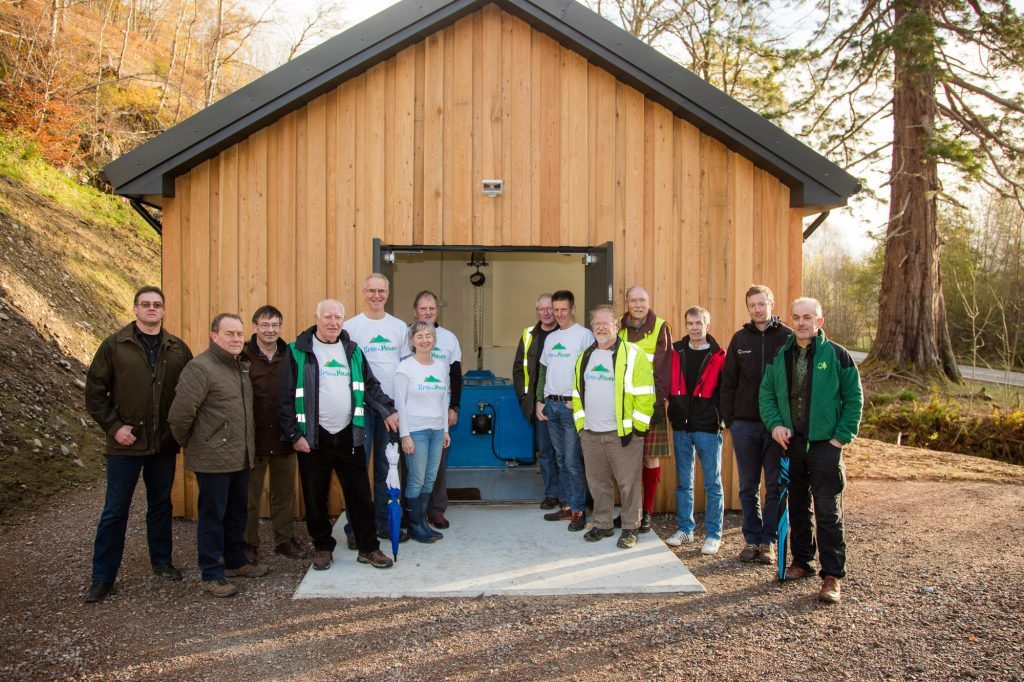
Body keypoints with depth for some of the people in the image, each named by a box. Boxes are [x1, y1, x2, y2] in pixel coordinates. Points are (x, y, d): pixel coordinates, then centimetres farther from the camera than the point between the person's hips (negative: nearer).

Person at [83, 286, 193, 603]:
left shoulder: (178, 349, 2)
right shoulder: (114, 345, -4)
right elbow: (94, 392, -3)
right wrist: (114, 427, -10)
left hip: (165, 444, 3)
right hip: (126, 444, -2)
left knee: (161, 504, 16)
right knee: (115, 510, 6)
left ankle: (161, 561, 32)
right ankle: (102, 577, 17)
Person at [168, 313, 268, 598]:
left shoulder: (242, 365, 11)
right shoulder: (200, 368, -16)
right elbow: (180, 413, -20)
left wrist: (249, 445, 13)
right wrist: (188, 443, -6)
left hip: (240, 457, 8)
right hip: (213, 459, -8)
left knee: (237, 513, 19)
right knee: (212, 516, 4)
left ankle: (236, 561, 35)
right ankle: (212, 574, 16)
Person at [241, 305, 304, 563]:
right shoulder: (243, 358, -7)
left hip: (284, 439, 3)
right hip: (253, 440, -3)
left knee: (285, 494, 14)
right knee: (250, 496, 10)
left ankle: (285, 539, 29)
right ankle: (249, 544, 24)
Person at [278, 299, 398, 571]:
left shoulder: (353, 351, 10)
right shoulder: (298, 351, -4)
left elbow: (371, 386, 16)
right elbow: (286, 397, -6)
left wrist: (387, 411, 2)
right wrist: (294, 435, -10)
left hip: (349, 436, 3)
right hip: (313, 437, -3)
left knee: (360, 495, 6)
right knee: (315, 497, 8)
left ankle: (368, 548, 17)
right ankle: (322, 547, 25)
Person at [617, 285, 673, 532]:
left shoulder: (660, 328, -1)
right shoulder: (619, 329, 9)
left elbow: (664, 367, -5)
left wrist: (659, 400, -13)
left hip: (651, 401, -3)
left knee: (651, 457, 2)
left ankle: (647, 512, 12)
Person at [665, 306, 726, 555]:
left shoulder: (718, 356, -3)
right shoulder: (676, 352, 6)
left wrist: (721, 416, -6)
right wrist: (674, 409, 6)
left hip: (708, 428, -3)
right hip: (681, 427, 4)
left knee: (713, 484, 4)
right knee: (683, 483, 12)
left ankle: (713, 534, 13)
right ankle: (685, 529, 24)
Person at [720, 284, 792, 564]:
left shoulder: (787, 337, -2)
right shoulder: (740, 338, 6)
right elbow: (728, 381, 7)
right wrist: (728, 418, 1)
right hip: (744, 424, 3)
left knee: (776, 486, 6)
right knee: (748, 487, 9)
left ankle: (769, 541, 16)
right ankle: (752, 539, 20)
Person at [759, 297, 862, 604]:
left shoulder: (837, 355, -3)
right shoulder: (780, 356, 8)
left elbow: (854, 398, -1)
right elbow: (766, 394, 10)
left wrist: (842, 436, -7)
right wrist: (774, 424, -6)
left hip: (825, 444, -4)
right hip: (791, 444, 4)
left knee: (828, 512, -4)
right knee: (797, 507, 14)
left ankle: (833, 576, 2)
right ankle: (801, 562, 28)